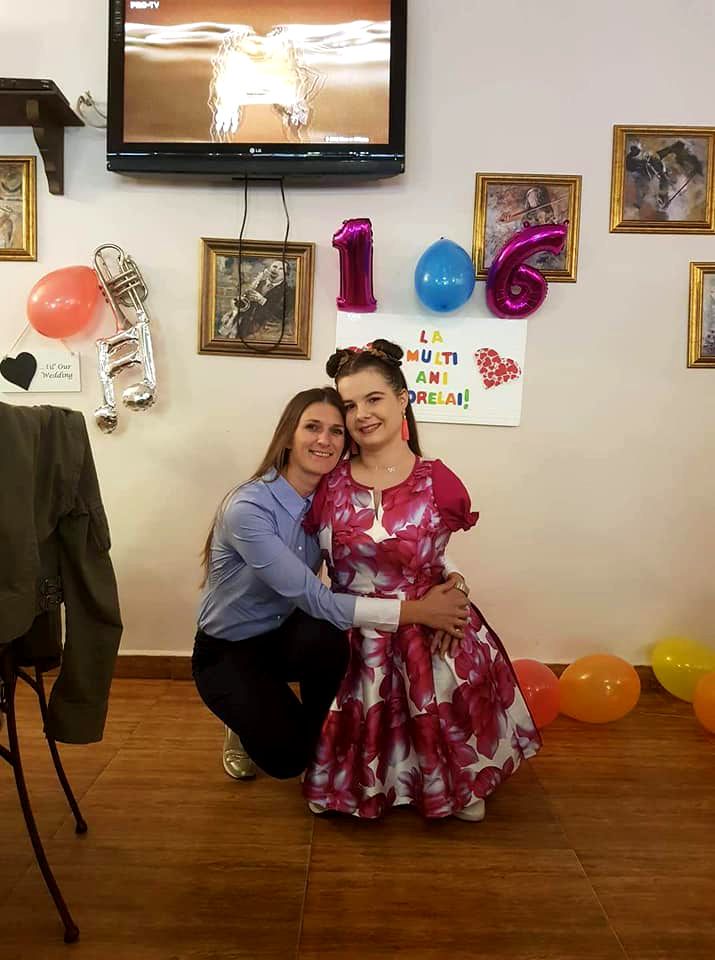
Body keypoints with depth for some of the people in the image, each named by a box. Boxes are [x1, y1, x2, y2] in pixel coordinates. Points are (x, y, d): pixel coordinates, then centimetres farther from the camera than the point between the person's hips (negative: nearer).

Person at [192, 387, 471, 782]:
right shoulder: (247, 508, -28)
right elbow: (315, 599, -32)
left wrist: (448, 575, -29)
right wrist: (416, 610, -33)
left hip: (284, 634, 4)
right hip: (227, 651, -4)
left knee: (326, 638, -31)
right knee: (285, 758, -22)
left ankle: (315, 735, 1)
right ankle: (249, 725, 15)